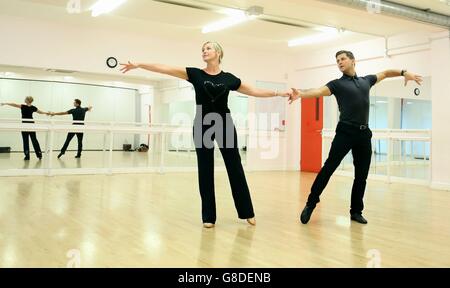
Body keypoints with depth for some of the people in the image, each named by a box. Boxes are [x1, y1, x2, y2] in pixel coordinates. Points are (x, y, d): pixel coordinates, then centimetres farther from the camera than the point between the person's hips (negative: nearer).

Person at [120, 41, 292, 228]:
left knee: (235, 168, 5)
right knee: (205, 171, 2)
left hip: (224, 124, 0)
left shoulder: (229, 78, 5)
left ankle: (247, 212, 18)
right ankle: (208, 216, 14)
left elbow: (254, 91, 13)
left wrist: (279, 93, 10)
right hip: (202, 125, 0)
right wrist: (139, 65, -11)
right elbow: (165, 69, -4)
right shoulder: (195, 74, 3)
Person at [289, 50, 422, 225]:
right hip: (345, 132, -4)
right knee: (329, 168, -11)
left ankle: (356, 211, 19)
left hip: (364, 133, 4)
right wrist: (301, 94, -33)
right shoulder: (337, 84, 4)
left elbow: (385, 73, 32)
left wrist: (404, 72, 17)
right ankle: (310, 204, -3)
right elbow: (319, 91, -14)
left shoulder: (366, 81, 17)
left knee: (362, 175, 8)